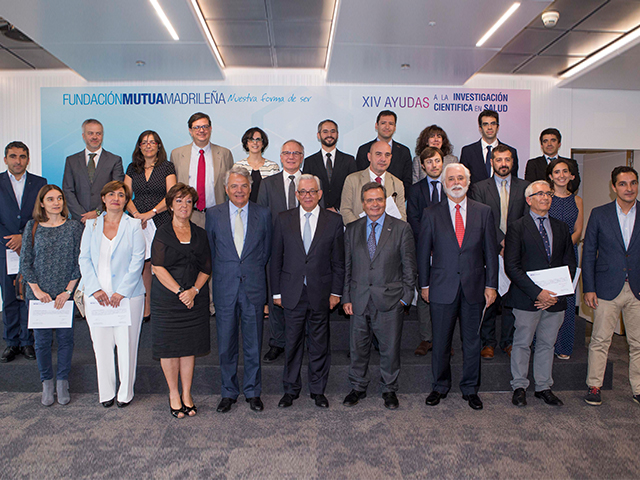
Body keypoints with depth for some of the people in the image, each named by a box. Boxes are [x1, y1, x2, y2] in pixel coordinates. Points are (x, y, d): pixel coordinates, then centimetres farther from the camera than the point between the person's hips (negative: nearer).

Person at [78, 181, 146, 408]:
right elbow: (84, 259, 5)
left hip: (128, 295, -2)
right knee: (101, 345, 7)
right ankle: (106, 392, 22)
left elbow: (137, 260, -5)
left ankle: (125, 392, 17)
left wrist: (121, 291, -12)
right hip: (97, 295, 2)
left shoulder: (134, 225, 1)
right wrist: (95, 289, -7)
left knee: (126, 344, 2)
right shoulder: (92, 224, 9)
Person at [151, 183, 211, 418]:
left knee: (190, 345, 6)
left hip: (195, 298, 2)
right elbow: (158, 268, -7)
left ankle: (187, 394, 17)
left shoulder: (200, 234, 10)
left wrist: (193, 290, -9)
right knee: (169, 345, 2)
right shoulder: (162, 233, 1)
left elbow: (206, 268, 6)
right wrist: (179, 291, -14)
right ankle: (173, 394, 18)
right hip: (167, 298, -2)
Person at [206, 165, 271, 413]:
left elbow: (266, 251, 9)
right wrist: (223, 273, 6)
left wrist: (252, 270, 5)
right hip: (225, 288, 0)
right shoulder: (213, 214, 3)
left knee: (253, 344, 8)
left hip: (254, 287, 0)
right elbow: (210, 251, 10)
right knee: (226, 345, 8)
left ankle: (252, 392, 24)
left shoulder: (263, 214, 3)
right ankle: (228, 392, 25)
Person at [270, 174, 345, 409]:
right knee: (292, 343, 10)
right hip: (292, 292, 1)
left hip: (321, 293, 0)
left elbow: (338, 261, 3)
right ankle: (291, 389, 27)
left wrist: (336, 292, -1)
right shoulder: (284, 219, 3)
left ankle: (318, 390, 26)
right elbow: (276, 259, 4)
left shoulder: (334, 221, 1)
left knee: (320, 343, 10)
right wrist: (276, 291, 2)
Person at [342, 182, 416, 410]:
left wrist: (406, 296, -4)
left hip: (390, 300, -2)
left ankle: (389, 389, 29)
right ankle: (358, 387, 31)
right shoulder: (352, 229, 7)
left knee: (390, 348, 9)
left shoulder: (401, 229, 0)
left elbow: (409, 266, 1)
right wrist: (346, 297, 3)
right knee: (358, 348, 12)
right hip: (359, 300, 2)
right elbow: (347, 267, 8)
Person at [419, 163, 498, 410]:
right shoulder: (431, 214, 2)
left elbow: (490, 251, 5)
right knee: (440, 342, 8)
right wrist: (424, 284, 2)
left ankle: (470, 389, 27)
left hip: (474, 288, 1)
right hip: (442, 288, -1)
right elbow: (423, 252, 4)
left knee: (472, 341, 11)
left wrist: (491, 285, 1)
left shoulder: (483, 212, 5)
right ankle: (440, 386, 27)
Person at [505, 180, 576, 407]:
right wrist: (537, 293, -17)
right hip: (527, 299, -4)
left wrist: (556, 293, -5)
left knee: (547, 344, 13)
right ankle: (519, 387, 20)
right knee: (522, 344, 6)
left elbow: (569, 264, 9)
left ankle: (543, 387, 26)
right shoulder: (517, 227, -4)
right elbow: (511, 266, -10)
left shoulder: (561, 228, 11)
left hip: (555, 298, 4)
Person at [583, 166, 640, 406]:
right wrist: (588, 288, -3)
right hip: (607, 288, -1)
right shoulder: (599, 214, 2)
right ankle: (594, 386, 16)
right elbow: (588, 253, 3)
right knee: (600, 341, 3)